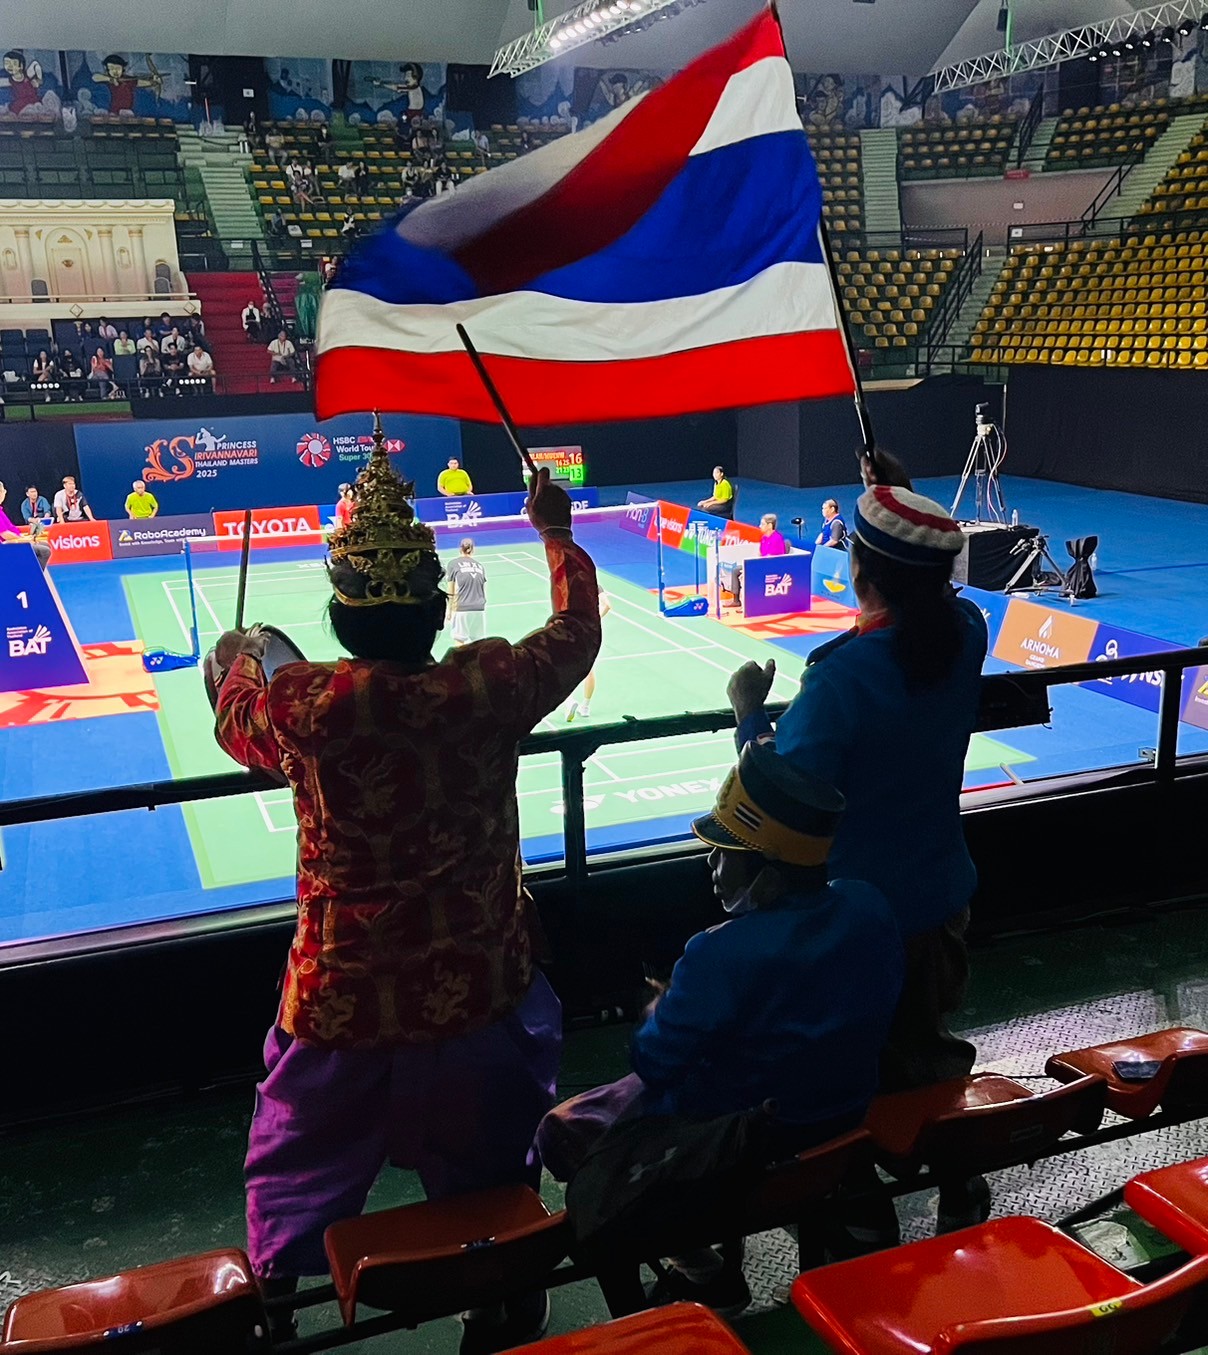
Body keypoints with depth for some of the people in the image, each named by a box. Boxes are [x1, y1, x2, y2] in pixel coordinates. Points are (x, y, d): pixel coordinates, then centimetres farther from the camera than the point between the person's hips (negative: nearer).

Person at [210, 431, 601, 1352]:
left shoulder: (299, 704, -15)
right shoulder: (490, 688, -16)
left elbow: (233, 717, 10)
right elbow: (577, 631, 5)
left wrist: (242, 654, 32)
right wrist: (557, 532, 22)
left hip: (341, 1009, 0)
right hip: (482, 1002, 1)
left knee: (297, 1192, 23)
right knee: (494, 1192, 22)